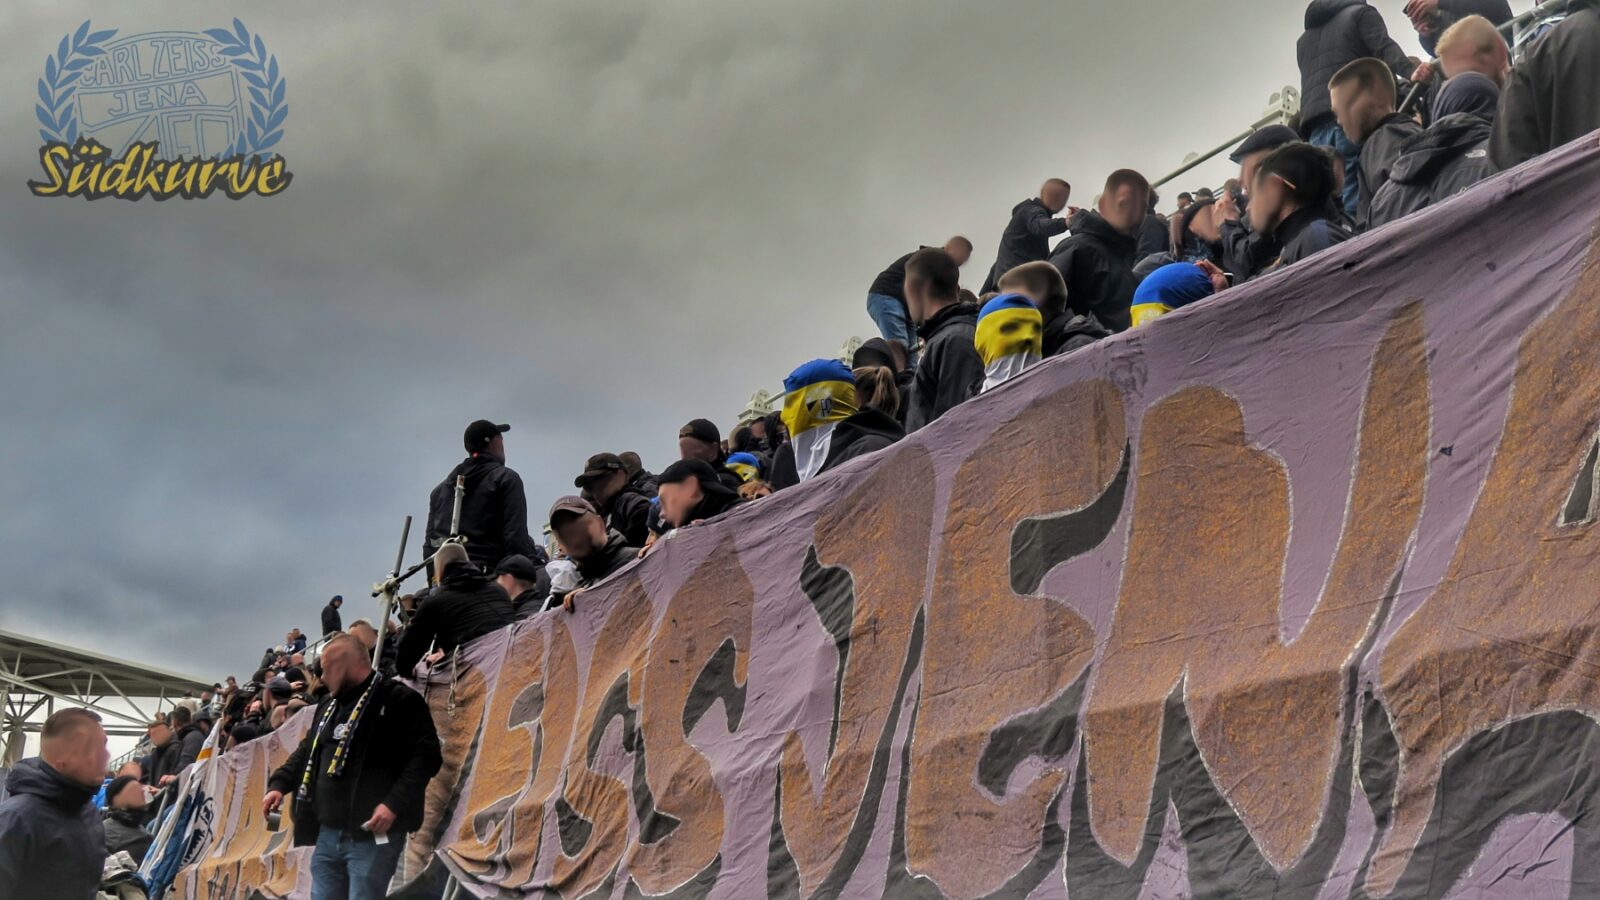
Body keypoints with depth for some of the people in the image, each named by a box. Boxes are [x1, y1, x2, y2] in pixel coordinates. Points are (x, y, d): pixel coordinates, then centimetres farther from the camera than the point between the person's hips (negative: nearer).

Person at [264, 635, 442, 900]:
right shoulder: (328, 706, 21)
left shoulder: (399, 700, -6)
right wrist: (279, 784, 14)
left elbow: (425, 755, -13)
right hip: (327, 834, 8)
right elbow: (306, 752, 32)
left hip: (372, 836, -8)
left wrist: (395, 803, -23)